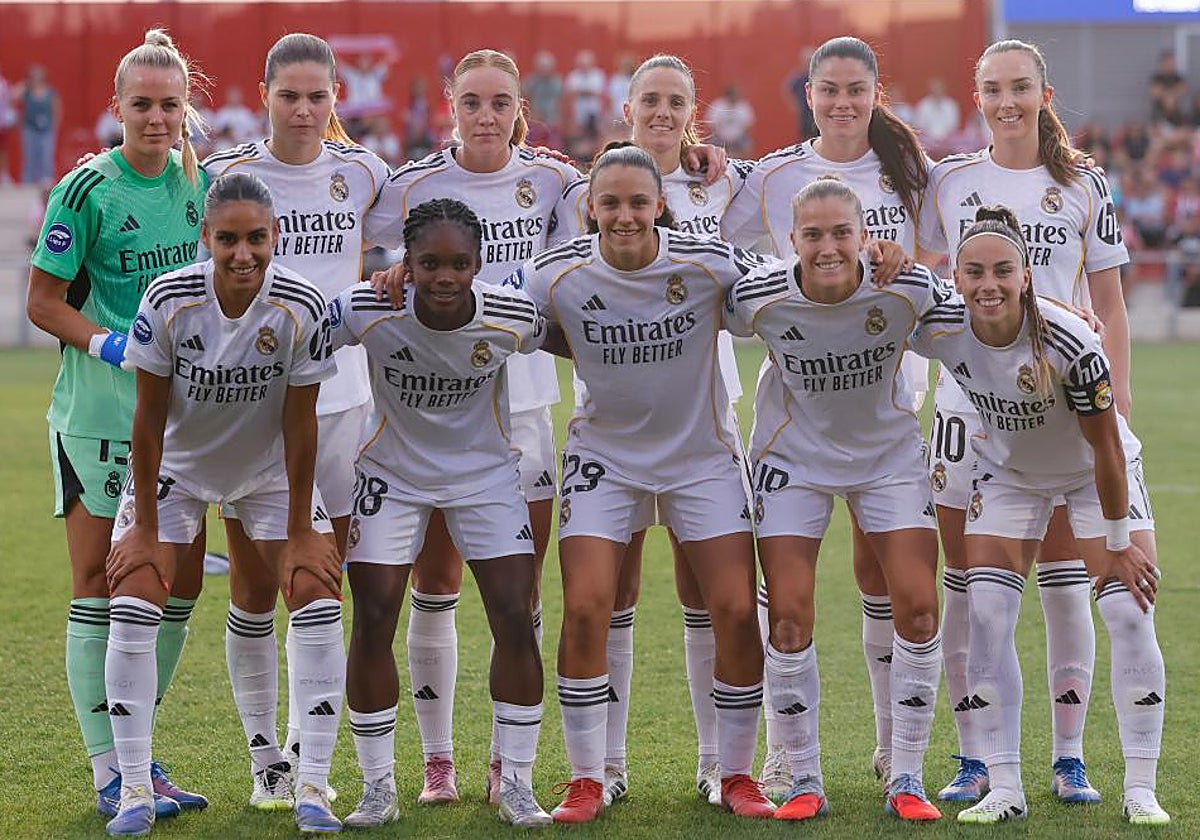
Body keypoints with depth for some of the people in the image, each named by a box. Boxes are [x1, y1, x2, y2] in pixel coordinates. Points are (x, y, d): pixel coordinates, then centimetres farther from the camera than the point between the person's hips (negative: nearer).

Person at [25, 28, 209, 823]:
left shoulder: (199, 181, 6)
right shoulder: (87, 189, -10)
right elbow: (44, 301, -8)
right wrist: (116, 347, -19)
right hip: (98, 414, -6)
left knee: (180, 580, 7)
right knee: (100, 584, -2)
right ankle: (109, 771, 3)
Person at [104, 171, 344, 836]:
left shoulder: (301, 309, -24)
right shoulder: (168, 302, -25)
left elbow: (300, 424, -16)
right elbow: (149, 419, -16)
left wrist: (300, 531, -12)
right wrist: (144, 526, -13)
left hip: (270, 470, 1)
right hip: (175, 467, 0)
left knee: (317, 599, -12)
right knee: (133, 602, -13)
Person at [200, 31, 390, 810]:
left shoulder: (362, 172, 2)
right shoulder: (226, 174, -5)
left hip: (339, 395, 2)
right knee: (255, 586, 2)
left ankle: (309, 756, 15)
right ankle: (265, 757, 12)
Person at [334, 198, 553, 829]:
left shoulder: (513, 317, -23)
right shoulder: (367, 312, -27)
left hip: (486, 473, 0)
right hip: (393, 474, 0)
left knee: (515, 621, -7)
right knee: (372, 622, -8)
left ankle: (516, 786, 8)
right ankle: (378, 788, 7)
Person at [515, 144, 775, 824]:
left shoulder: (709, 262, -16)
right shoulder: (559, 275, -14)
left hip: (703, 455, 0)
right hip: (604, 455, 0)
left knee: (737, 613, -7)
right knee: (584, 612, -11)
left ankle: (737, 775, 12)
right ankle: (587, 781, 4)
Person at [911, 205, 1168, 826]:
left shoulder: (1070, 343, -37)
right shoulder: (939, 329, -27)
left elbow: (1107, 451, -24)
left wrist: (1117, 543, -16)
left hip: (1095, 475, -3)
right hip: (1007, 474, 3)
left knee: (1130, 615, -12)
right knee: (986, 618, -9)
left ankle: (1140, 790, -2)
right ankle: (1003, 787, -2)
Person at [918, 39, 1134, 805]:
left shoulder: (1084, 187, 5)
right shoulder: (949, 183, 7)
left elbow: (1109, 306, 6)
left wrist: (1119, 396, 0)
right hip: (968, 394, 1)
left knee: (1065, 580, 0)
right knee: (966, 582, 0)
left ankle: (1070, 757, 7)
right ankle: (973, 759, 8)